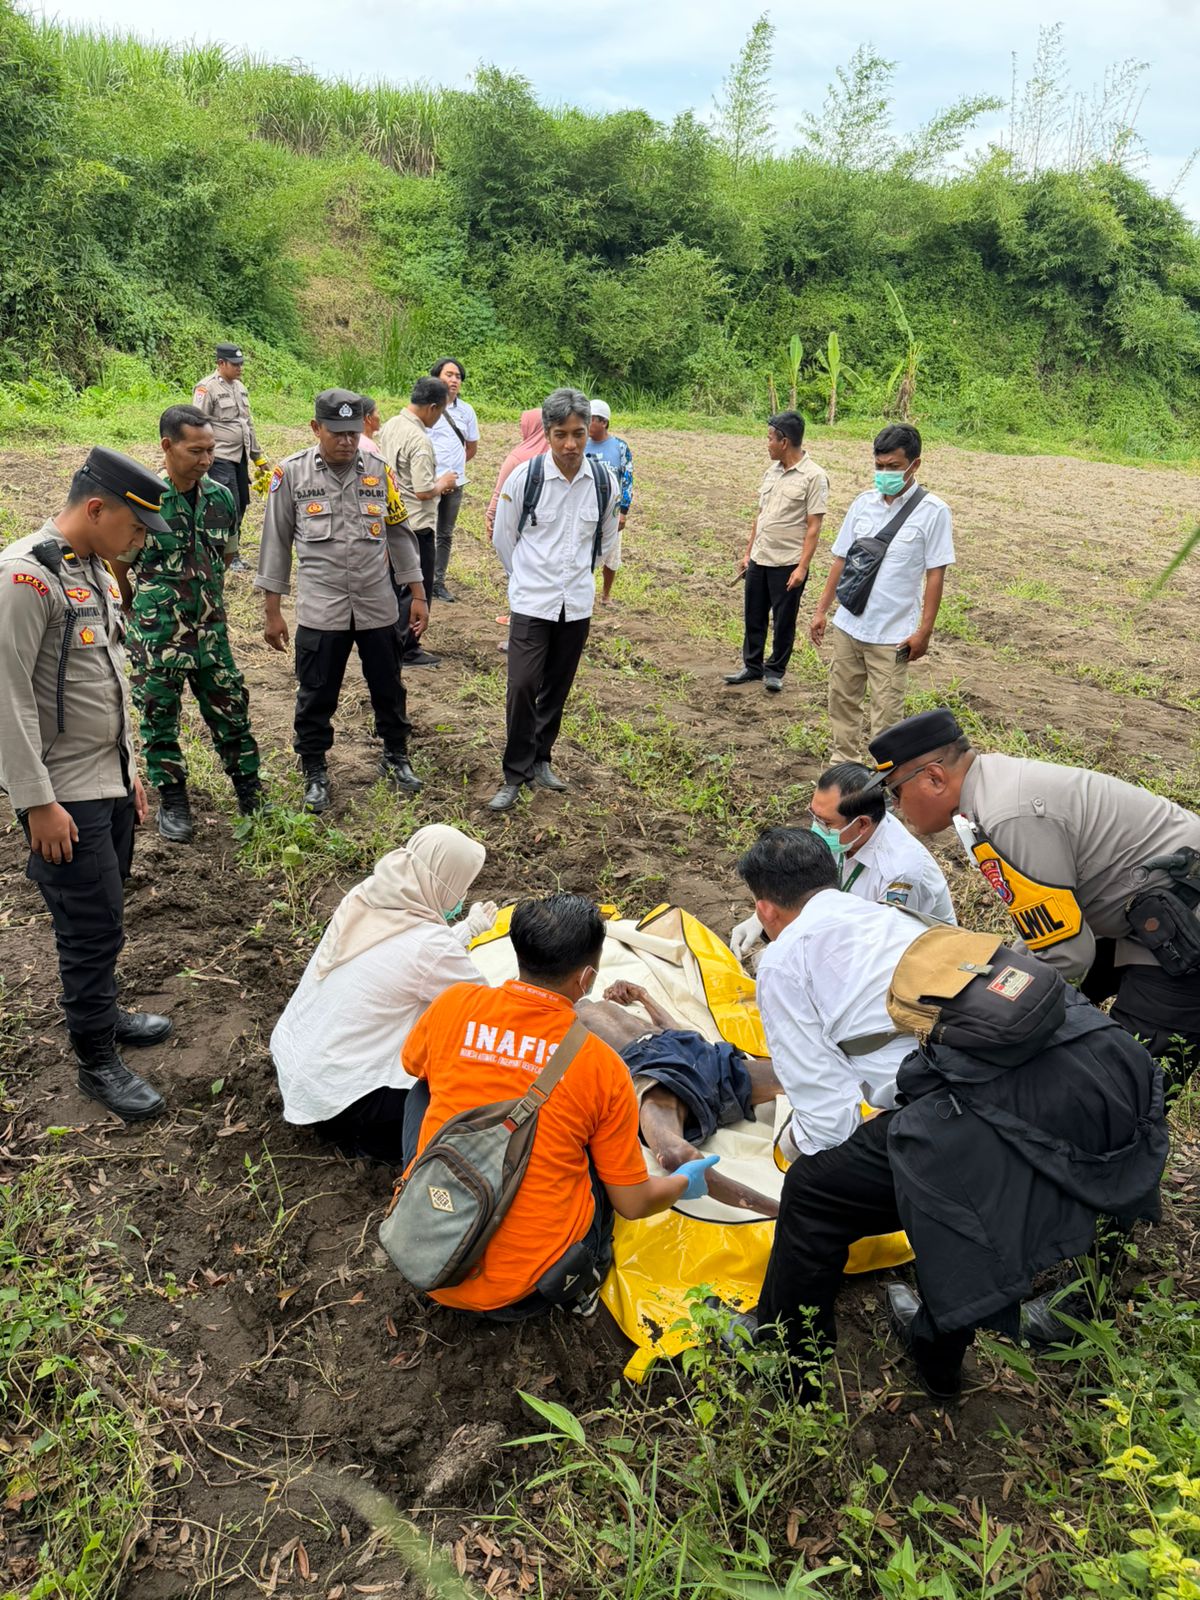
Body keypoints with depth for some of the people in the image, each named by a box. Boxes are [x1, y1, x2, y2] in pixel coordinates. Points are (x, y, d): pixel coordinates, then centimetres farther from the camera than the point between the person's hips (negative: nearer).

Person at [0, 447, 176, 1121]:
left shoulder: (96, 570, 11)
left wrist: (131, 767, 19)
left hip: (112, 781, 8)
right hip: (65, 795, -8)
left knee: (104, 918, 18)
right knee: (93, 927, 1)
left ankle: (103, 1011, 37)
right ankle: (99, 1061, 17)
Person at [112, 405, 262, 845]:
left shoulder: (221, 497, 0)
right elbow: (119, 564, -1)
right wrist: (134, 609, 11)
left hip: (210, 631, 4)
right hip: (155, 636, -3)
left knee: (231, 712, 9)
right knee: (159, 720, 8)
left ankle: (250, 793, 23)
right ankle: (172, 801, 23)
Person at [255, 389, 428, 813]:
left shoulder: (378, 472, 3)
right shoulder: (291, 474, -3)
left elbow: (399, 535, 11)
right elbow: (276, 543, 2)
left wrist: (417, 595, 9)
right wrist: (272, 611, 1)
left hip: (378, 606, 2)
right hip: (320, 609, -2)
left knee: (388, 688, 14)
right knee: (316, 697, 6)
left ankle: (396, 757, 35)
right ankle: (315, 774, 23)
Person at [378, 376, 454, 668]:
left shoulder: (390, 427, 4)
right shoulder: (420, 440, -23)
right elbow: (424, 492, -24)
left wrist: (434, 482, 12)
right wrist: (443, 482, -4)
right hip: (417, 524, -9)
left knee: (395, 582, 19)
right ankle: (407, 649, 11)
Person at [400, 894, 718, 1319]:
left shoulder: (456, 1004, -6)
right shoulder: (603, 1068, -9)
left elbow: (413, 1065, 18)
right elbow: (633, 1204, 1)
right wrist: (685, 1183, 22)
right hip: (524, 1294, -2)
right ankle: (584, 1278, 15)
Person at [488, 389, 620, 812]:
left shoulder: (604, 481, -5)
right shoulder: (523, 478, -12)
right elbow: (503, 538, 3)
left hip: (577, 603, 3)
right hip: (531, 602, -3)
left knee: (557, 687, 12)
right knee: (522, 686, -10)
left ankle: (540, 759, 29)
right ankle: (515, 773, 3)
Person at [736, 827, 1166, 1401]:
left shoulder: (785, 959, 11)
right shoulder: (893, 918, 32)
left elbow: (827, 1117, 8)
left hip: (1007, 1099, -9)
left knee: (814, 1188, 6)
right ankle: (938, 1355, 53)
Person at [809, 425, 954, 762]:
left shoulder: (932, 511, -9)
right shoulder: (864, 502, 4)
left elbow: (936, 574, -9)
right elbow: (841, 559, 9)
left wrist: (924, 631, -11)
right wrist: (821, 610, 7)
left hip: (892, 635, -5)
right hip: (847, 625, 5)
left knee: (886, 713, 2)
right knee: (842, 699, 15)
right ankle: (844, 764, 31)